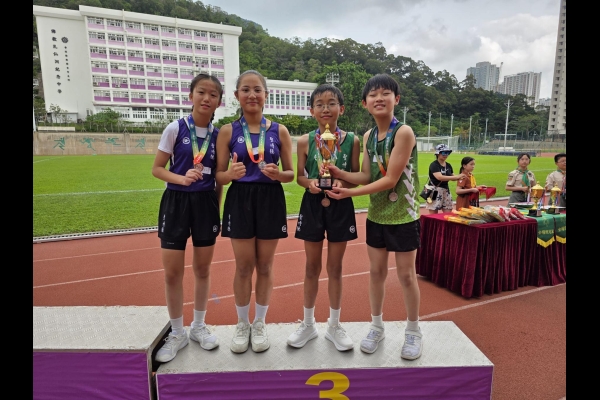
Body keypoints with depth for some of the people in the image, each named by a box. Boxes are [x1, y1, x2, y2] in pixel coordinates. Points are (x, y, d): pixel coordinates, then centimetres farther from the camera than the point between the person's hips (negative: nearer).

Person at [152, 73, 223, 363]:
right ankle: (177, 333, 24)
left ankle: (198, 327, 32)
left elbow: (220, 178, 7)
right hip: (176, 202, -2)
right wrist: (181, 178, -22)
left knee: (202, 269, 11)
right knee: (172, 272, 3)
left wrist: (218, 210, 7)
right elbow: (157, 168, -3)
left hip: (206, 203, 2)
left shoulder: (219, 135, 2)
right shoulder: (175, 128, -5)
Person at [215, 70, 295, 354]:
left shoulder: (279, 131, 3)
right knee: (244, 266, 6)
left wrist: (278, 174, -17)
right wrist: (231, 173, -22)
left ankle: (260, 324, 29)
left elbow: (290, 173, 5)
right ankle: (242, 325, 28)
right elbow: (219, 176, 1)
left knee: (265, 266, 9)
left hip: (271, 201, 1)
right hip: (240, 200, 0)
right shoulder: (228, 131, 1)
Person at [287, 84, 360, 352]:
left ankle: (334, 326, 29)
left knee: (335, 267, 11)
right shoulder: (305, 141, -1)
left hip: (340, 206, 0)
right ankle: (308, 324, 30)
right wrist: (310, 183, -19)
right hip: (312, 206, 0)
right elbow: (299, 176, 3)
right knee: (312, 267, 11)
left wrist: (342, 184, -20)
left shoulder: (351, 140, -2)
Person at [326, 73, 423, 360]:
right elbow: (366, 176, 2)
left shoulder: (404, 132, -17)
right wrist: (340, 174, -16)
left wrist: (349, 193, -20)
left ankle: (413, 332, 29)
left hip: (403, 216, -5)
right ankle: (376, 327, 32)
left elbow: (390, 179, -21)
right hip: (376, 215, 6)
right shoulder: (368, 136, 4)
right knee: (376, 271, 14)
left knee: (406, 274, 7)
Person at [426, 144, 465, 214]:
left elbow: (452, 177, 14)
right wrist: (457, 176, -29)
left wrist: (460, 176, -8)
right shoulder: (434, 165, -12)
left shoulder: (448, 165, 10)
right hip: (435, 191, -7)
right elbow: (440, 177, -27)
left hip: (446, 191, 7)